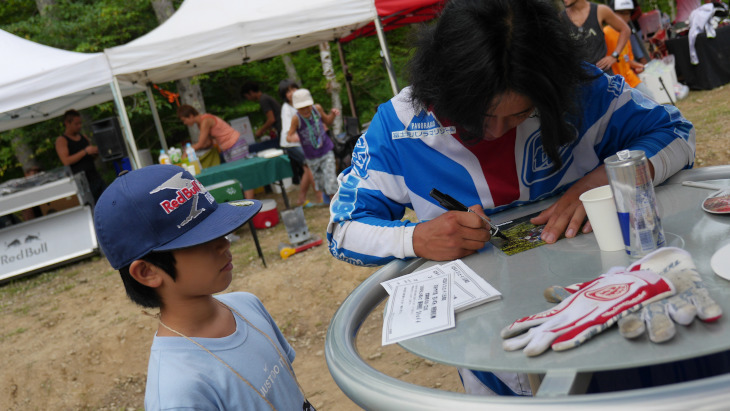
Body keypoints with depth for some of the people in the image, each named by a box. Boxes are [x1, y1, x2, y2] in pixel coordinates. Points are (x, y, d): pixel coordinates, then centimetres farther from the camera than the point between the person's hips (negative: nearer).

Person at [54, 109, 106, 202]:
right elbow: (66, 161, -15)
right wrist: (85, 151, -18)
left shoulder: (83, 137, 17)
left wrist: (96, 151, 3)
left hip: (95, 177, 6)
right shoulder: (61, 140, -1)